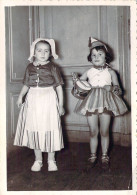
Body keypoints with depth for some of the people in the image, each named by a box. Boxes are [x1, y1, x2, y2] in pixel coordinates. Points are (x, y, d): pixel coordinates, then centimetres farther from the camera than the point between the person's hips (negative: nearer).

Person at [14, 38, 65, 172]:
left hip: (49, 100, -3)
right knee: (34, 130, 7)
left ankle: (51, 160, 20)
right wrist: (20, 96, -1)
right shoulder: (30, 67, 7)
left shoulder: (52, 67, -3)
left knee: (49, 130, 2)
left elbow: (59, 86, -1)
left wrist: (60, 104, -2)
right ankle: (38, 160, 23)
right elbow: (26, 84, 15)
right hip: (33, 101, 3)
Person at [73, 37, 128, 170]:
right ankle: (93, 156, 21)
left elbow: (118, 89, 5)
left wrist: (111, 88, -16)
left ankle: (104, 157, 19)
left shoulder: (110, 72, 4)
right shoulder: (89, 72, 8)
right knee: (93, 132, 7)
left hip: (106, 103, -1)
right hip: (91, 103, 1)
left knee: (104, 132, 5)